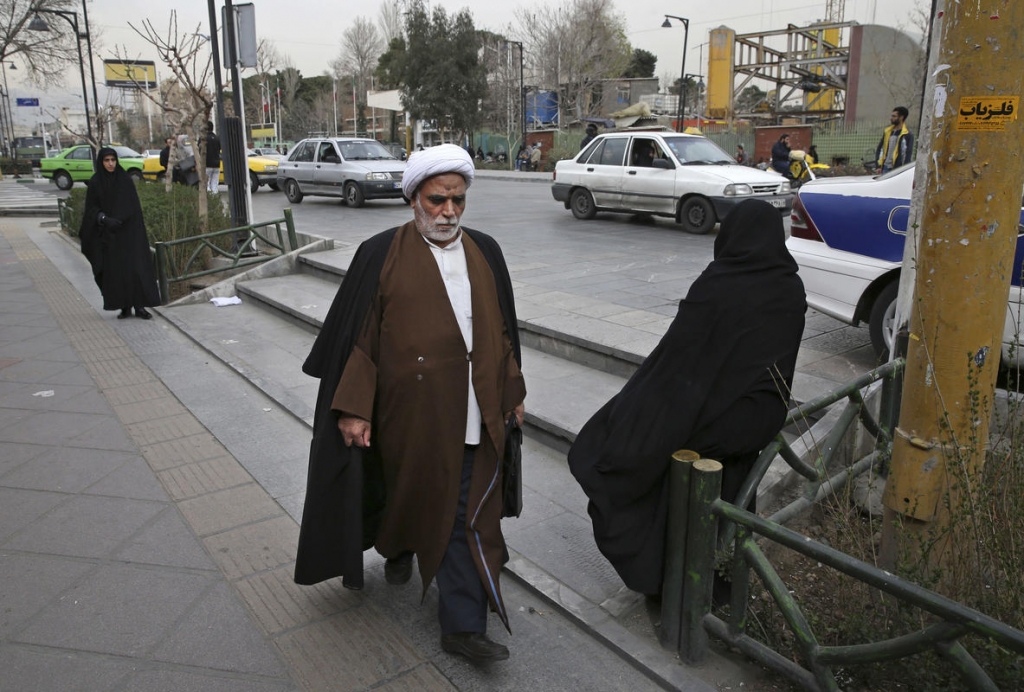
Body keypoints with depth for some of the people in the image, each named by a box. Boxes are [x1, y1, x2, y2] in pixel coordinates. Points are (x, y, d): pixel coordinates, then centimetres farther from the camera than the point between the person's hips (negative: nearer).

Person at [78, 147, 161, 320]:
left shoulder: (125, 180, 3)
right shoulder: (95, 183, 3)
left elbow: (133, 206, -2)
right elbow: (91, 208, 2)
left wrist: (119, 220, -16)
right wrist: (105, 219, -17)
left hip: (127, 232, 0)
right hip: (106, 234, 1)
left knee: (134, 266, -7)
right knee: (114, 270, 1)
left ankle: (139, 306, -4)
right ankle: (124, 306, 9)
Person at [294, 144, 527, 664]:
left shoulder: (485, 253, 6)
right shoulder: (382, 255, -6)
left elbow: (502, 329, 12)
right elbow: (359, 336, -6)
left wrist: (511, 392, 14)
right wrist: (354, 408, -10)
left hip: (472, 416, 3)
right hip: (409, 412, -2)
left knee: (468, 517, 5)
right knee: (410, 492, 18)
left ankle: (464, 626, 17)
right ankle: (399, 547, 53)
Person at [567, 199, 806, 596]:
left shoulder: (716, 284, -19)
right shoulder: (792, 290, 0)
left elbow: (677, 350, -15)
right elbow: (783, 359, 9)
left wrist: (640, 393, -2)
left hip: (717, 414, -6)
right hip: (762, 419, 7)